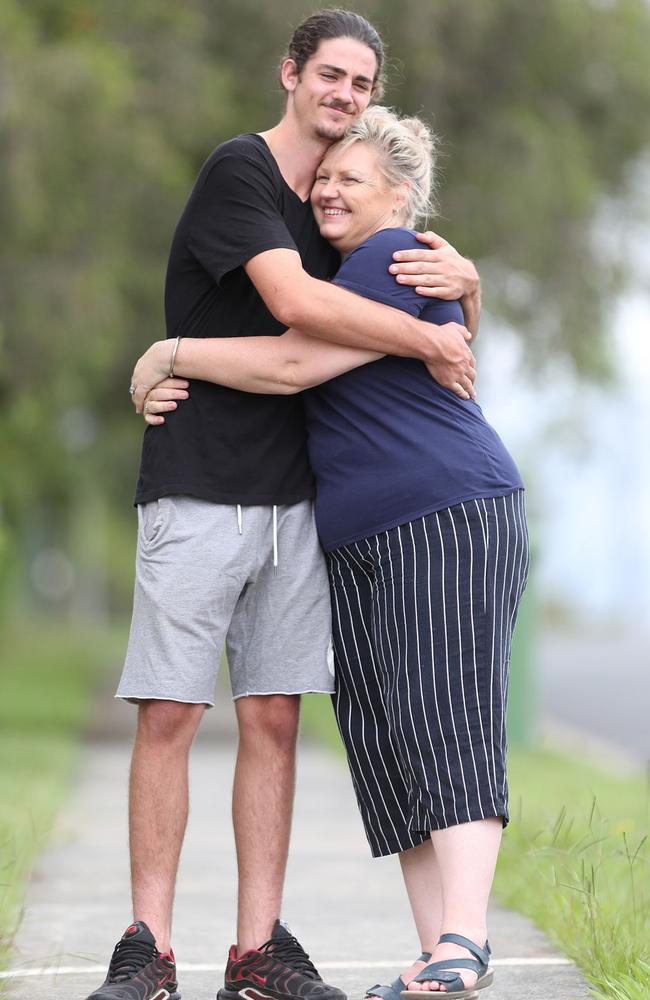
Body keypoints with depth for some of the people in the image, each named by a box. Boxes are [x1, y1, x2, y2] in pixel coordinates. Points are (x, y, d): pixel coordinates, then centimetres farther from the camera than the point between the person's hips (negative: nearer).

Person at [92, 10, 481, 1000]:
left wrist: (465, 283, -3)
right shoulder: (239, 169, -6)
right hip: (197, 493, -6)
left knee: (273, 718, 3)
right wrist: (428, 341, -13)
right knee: (168, 715, -6)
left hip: (292, 499, 6)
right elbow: (293, 300, -21)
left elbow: (457, 336, 20)